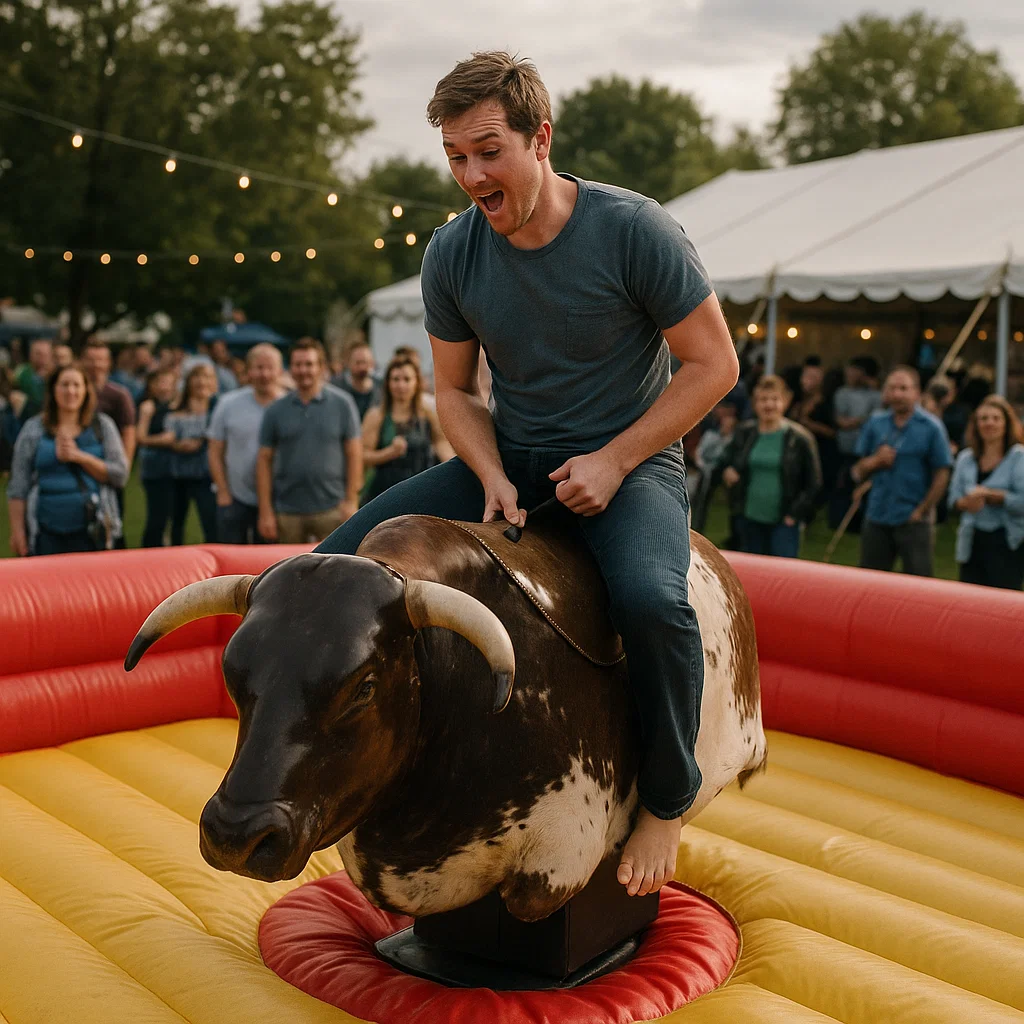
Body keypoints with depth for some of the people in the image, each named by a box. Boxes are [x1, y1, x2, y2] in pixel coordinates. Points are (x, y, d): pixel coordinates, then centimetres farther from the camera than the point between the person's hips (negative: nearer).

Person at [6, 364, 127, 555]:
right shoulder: (34, 429, 6)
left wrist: (79, 457, -10)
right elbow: (18, 487, 5)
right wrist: (17, 530, -2)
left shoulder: (102, 425, 8)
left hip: (90, 532, 0)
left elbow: (120, 475, 1)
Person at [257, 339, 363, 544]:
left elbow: (354, 454, 1)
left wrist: (351, 500, -6)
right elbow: (264, 460, 5)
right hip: (287, 511, 2)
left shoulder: (342, 404, 2)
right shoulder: (276, 410, 6)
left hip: (331, 510, -2)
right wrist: (265, 511, -1)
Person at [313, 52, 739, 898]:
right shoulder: (452, 254, -3)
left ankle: (668, 801, -8)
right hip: (507, 458, 5)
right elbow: (455, 389, 9)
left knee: (650, 598, -36)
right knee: (340, 560, -10)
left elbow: (713, 363, -9)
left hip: (628, 458, -4)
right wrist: (492, 477, -10)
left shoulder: (633, 229, -15)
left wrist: (613, 460, -17)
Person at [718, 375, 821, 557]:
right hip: (749, 519, 4)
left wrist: (795, 513, -7)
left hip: (784, 522, -4)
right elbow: (724, 462, 20)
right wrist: (726, 471, -4)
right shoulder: (743, 433, 5)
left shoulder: (800, 438, -4)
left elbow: (813, 483, 0)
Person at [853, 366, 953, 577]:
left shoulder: (931, 427, -5)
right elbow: (858, 472, 9)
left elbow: (941, 475, -7)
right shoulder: (875, 424, 7)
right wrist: (875, 461, -12)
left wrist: (922, 511, -10)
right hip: (876, 518, 4)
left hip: (913, 520, -4)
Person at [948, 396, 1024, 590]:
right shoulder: (965, 458, 12)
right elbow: (954, 497, 8)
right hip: (972, 542, 5)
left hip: (1007, 544, -5)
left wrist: (987, 495, -13)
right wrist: (966, 502, -14)